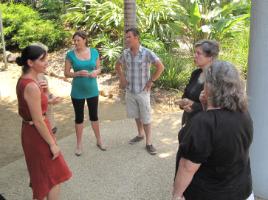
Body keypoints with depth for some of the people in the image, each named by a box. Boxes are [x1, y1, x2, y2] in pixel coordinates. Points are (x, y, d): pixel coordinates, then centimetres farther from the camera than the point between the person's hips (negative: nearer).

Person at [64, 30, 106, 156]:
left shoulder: (94, 52, -2)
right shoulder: (70, 54, -8)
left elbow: (99, 68, 7)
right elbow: (66, 73, -5)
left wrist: (96, 72, -16)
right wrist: (78, 73, -23)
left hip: (92, 90, 2)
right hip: (77, 91, -2)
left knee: (94, 115, 15)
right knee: (79, 117, 9)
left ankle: (99, 141, 31)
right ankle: (79, 144, 23)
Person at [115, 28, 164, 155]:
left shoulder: (147, 53, -15)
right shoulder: (125, 53, 0)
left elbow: (161, 67, -16)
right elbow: (117, 65, 18)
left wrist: (151, 81, -14)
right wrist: (121, 78, 7)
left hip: (143, 91, -5)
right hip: (129, 90, 5)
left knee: (146, 117, 3)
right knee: (136, 115, 19)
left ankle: (149, 143, 13)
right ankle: (140, 134, 39)